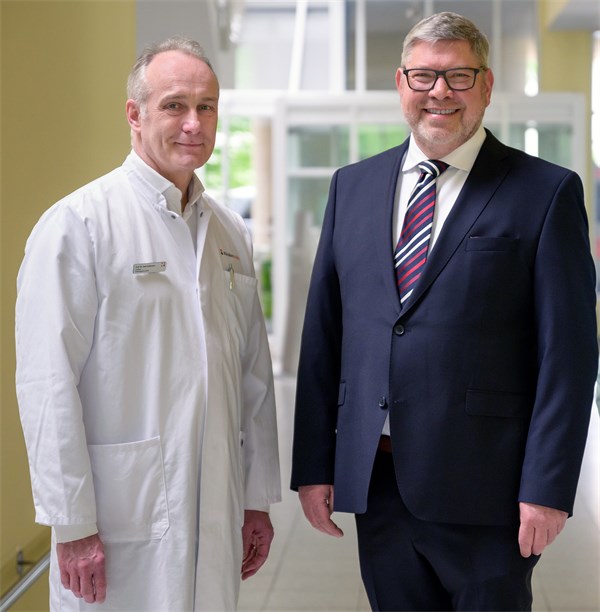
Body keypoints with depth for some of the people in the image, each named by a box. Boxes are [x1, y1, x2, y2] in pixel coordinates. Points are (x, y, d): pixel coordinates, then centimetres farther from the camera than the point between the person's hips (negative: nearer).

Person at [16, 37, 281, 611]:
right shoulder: (77, 224, -9)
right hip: (121, 521, -5)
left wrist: (258, 498, 14)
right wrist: (72, 524, -14)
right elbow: (48, 385, -12)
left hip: (217, 519, 6)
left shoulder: (229, 231, 11)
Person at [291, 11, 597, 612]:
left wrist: (548, 488, -12)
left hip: (483, 493, -4)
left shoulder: (547, 193, -3)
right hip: (375, 484, 4)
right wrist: (313, 465, 6)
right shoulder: (352, 186, 10)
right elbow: (322, 333, 10)